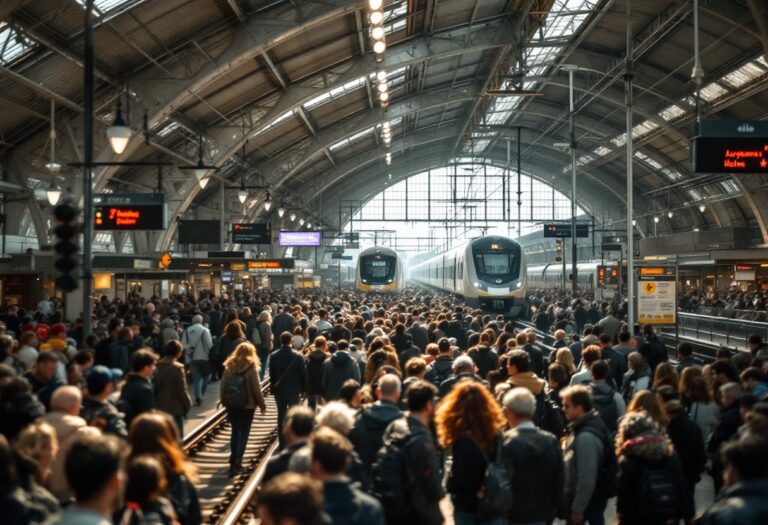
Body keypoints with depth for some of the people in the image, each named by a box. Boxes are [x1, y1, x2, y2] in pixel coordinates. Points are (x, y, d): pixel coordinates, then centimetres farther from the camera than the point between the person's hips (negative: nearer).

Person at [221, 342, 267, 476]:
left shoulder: (229, 367, -1)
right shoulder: (251, 368, -12)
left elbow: (223, 386, 1)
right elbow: (256, 389, -11)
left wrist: (225, 403, 11)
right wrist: (262, 405, 1)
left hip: (231, 405, 4)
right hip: (247, 406, -3)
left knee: (235, 431, 16)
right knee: (244, 433, 6)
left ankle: (234, 460, 16)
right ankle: (237, 461, -2)